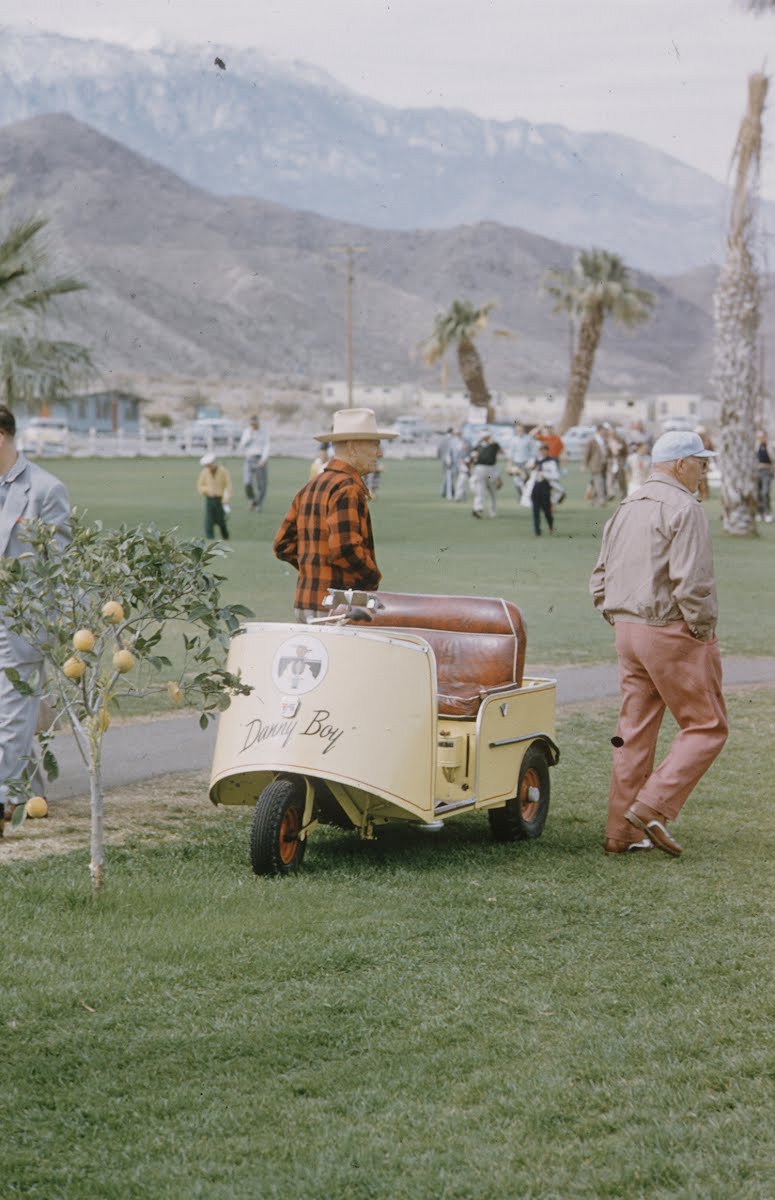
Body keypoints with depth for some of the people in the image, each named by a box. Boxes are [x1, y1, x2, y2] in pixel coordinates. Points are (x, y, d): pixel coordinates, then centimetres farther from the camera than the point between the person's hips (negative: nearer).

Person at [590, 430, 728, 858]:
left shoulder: (625, 509, 14)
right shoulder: (683, 509, -13)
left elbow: (600, 579, 17)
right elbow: (690, 582, -22)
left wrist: (620, 622, 18)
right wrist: (704, 629, -10)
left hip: (629, 630, 8)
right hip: (673, 633, -8)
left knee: (635, 731, 11)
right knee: (705, 727, 1)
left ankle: (622, 831, 12)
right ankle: (654, 806, -10)